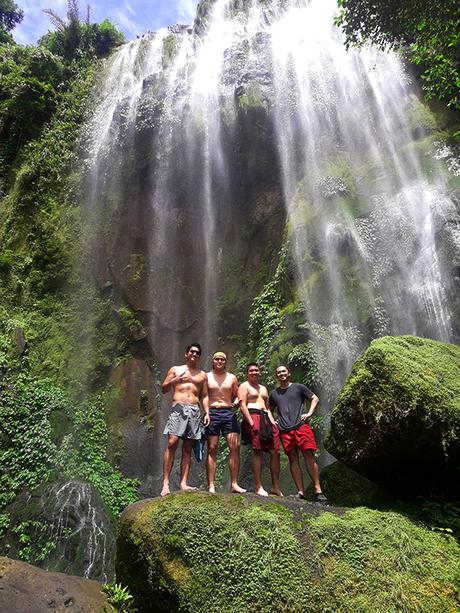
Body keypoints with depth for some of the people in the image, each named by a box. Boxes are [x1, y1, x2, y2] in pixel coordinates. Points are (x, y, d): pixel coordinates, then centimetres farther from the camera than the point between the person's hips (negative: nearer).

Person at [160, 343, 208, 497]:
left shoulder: (202, 375, 20)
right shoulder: (175, 369, 13)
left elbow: (204, 396, 17)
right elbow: (164, 389, 10)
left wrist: (207, 412, 3)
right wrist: (175, 380, -8)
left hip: (195, 411, 3)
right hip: (178, 408, -2)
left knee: (188, 448, 1)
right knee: (172, 443, -15)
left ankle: (183, 483, 2)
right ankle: (166, 482, -12)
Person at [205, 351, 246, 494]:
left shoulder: (232, 378, 14)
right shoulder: (206, 376, 8)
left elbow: (236, 396, 18)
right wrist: (205, 412, -9)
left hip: (229, 412, 2)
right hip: (212, 413, -2)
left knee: (235, 447, -6)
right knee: (212, 449, -3)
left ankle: (234, 484, 1)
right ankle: (211, 486, 1)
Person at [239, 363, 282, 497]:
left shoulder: (263, 388, 28)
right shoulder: (244, 386, 6)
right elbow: (242, 406, -6)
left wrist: (272, 421, 12)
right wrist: (251, 422, -16)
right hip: (253, 417, -7)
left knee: (275, 452, 1)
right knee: (258, 452, -11)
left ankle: (275, 487, 8)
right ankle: (259, 487, -6)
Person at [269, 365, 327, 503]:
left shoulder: (298, 387, 12)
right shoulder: (274, 393, 19)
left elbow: (315, 398, 12)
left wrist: (309, 412, -2)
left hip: (301, 426, -2)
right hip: (284, 430, 3)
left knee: (309, 455, -9)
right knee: (293, 459, 0)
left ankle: (318, 490, -5)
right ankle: (300, 492, 1)